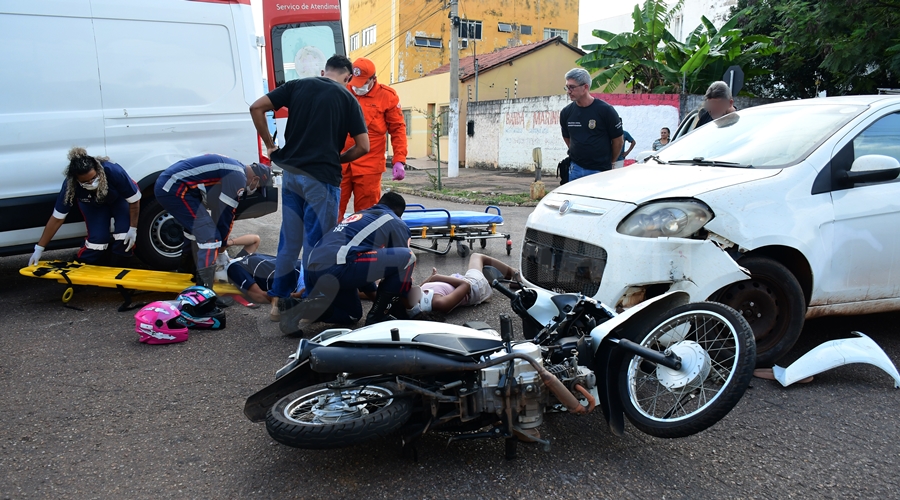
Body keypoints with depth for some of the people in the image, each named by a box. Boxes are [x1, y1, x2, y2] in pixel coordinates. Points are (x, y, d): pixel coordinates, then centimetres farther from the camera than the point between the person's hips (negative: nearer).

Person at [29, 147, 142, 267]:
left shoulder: (114, 172, -40)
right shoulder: (70, 185, -32)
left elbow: (134, 200, -24)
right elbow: (57, 218, -22)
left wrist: (133, 229, -24)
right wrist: (39, 249, -19)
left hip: (119, 199, -1)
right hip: (93, 205, 1)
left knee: (124, 236, -23)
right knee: (97, 239, -20)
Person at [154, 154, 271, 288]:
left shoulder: (233, 169, 19)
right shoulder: (238, 178, -11)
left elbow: (218, 209, 25)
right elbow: (226, 214, -7)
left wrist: (222, 241, 29)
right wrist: (222, 244, 7)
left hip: (166, 184, 11)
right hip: (173, 188, -11)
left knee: (195, 227, 29)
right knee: (210, 236, -12)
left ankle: (186, 270, 46)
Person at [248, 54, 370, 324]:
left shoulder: (298, 86, 10)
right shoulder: (347, 99, 1)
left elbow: (257, 108, 3)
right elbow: (363, 146, -5)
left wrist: (270, 145, 10)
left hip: (290, 173, 4)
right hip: (322, 178, -4)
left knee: (289, 240, 15)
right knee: (316, 243, 4)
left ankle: (280, 298, 24)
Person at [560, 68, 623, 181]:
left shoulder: (606, 110, -9)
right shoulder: (566, 112, 2)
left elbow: (618, 141, -1)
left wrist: (609, 162, 8)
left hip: (600, 171, -4)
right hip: (575, 169, 4)